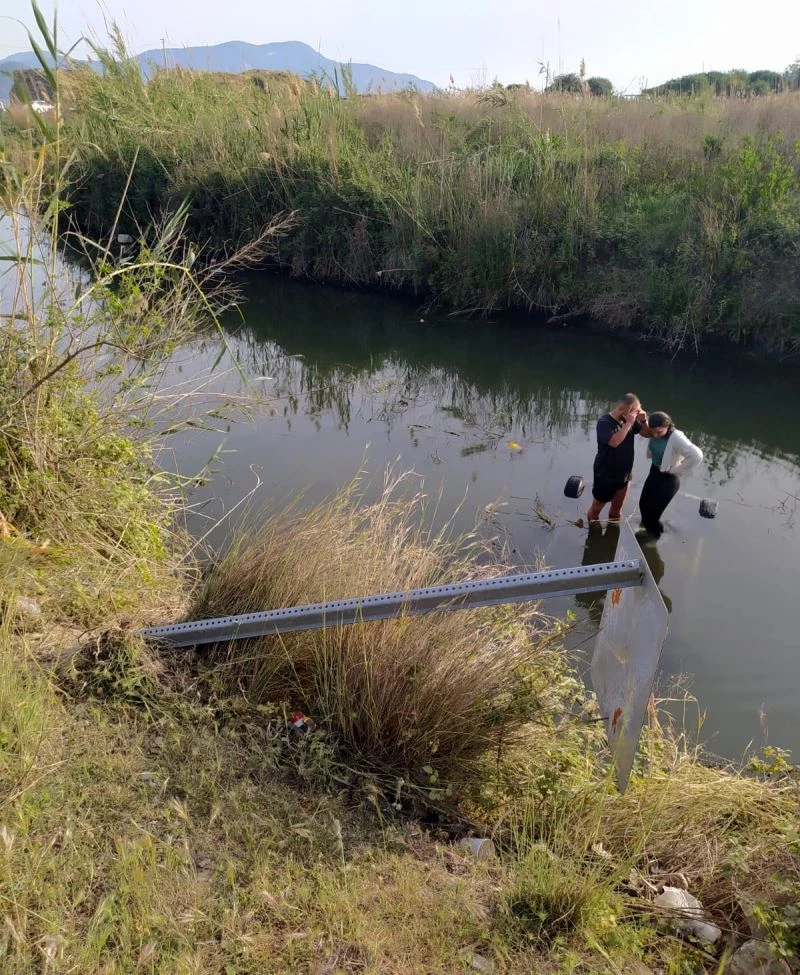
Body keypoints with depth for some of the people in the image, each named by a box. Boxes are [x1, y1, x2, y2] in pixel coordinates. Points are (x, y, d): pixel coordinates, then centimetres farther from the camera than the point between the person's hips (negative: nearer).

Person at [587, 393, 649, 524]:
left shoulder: (630, 419, -5)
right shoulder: (604, 422, -23)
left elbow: (647, 434, 5)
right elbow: (614, 442, -38)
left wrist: (644, 420, -15)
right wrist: (628, 423, -34)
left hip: (624, 474, 6)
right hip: (605, 476, -6)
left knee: (617, 507, 22)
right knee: (596, 508, 12)